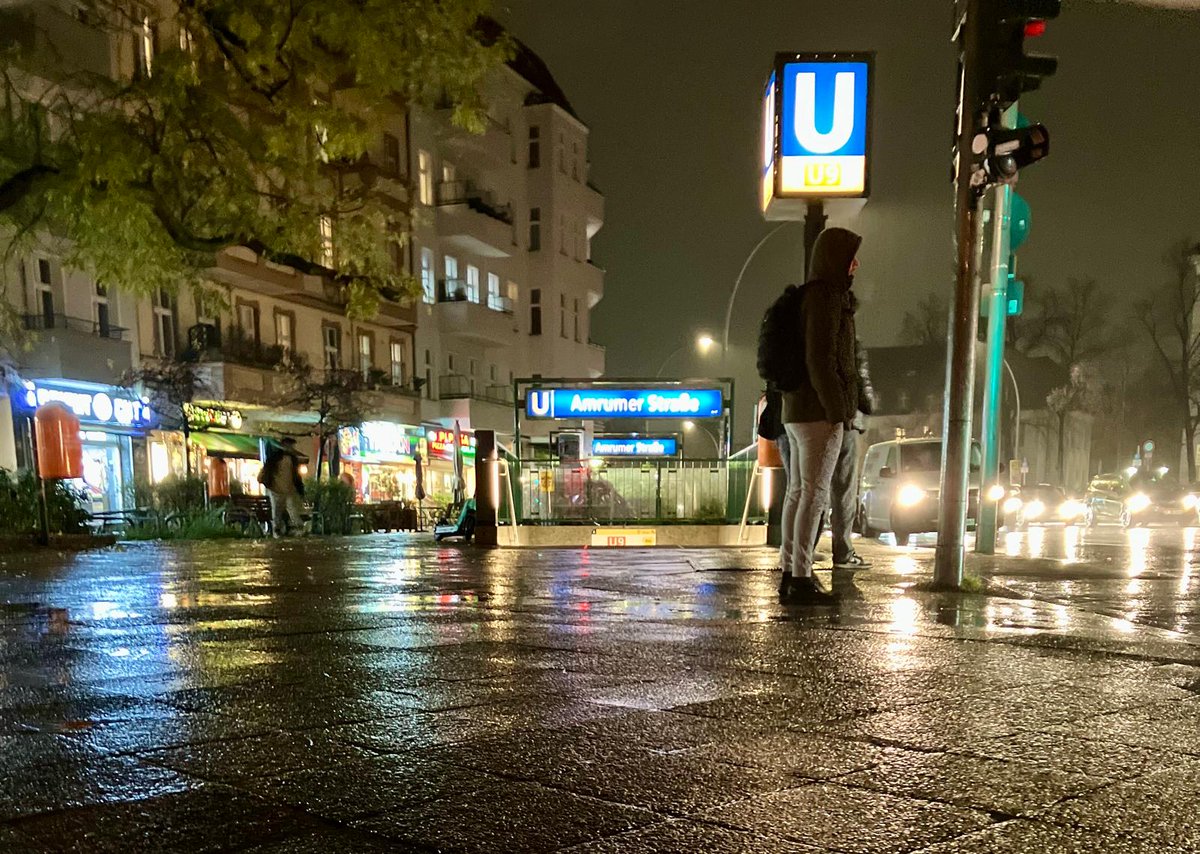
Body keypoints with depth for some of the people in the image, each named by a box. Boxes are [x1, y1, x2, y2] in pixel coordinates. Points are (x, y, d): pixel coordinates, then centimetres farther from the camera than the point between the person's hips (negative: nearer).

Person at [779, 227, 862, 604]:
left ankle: (791, 574, 14)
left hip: (800, 411, 10)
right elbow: (821, 359, -20)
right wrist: (837, 413, -18)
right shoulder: (826, 297, -13)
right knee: (815, 493, -7)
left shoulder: (813, 296, 18)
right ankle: (801, 580, -4)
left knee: (798, 492, 9)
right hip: (820, 411, -10)